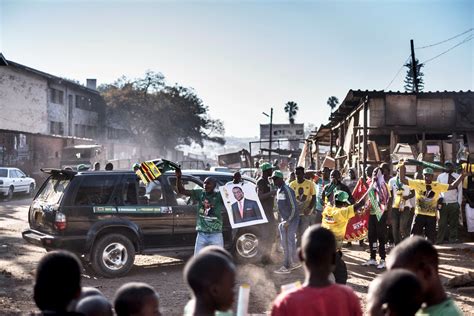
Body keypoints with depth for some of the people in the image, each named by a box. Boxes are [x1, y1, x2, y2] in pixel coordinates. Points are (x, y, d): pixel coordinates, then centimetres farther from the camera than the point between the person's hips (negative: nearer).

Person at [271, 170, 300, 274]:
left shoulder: (287, 190, -18)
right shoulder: (278, 191, 10)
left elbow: (294, 207, -19)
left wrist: (288, 221, -18)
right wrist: (282, 220, 14)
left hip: (292, 220, -9)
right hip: (284, 220, 9)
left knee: (289, 242, -4)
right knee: (285, 243, 12)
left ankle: (286, 266, 2)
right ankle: (294, 263, 23)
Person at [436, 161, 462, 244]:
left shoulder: (457, 177, 2)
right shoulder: (440, 176, 6)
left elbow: (460, 191, 3)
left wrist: (459, 204, -1)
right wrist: (439, 198, -4)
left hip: (454, 204, -1)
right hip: (443, 203, 1)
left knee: (454, 223, 5)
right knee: (442, 223, 0)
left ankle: (453, 239, 13)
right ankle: (439, 240, 4)